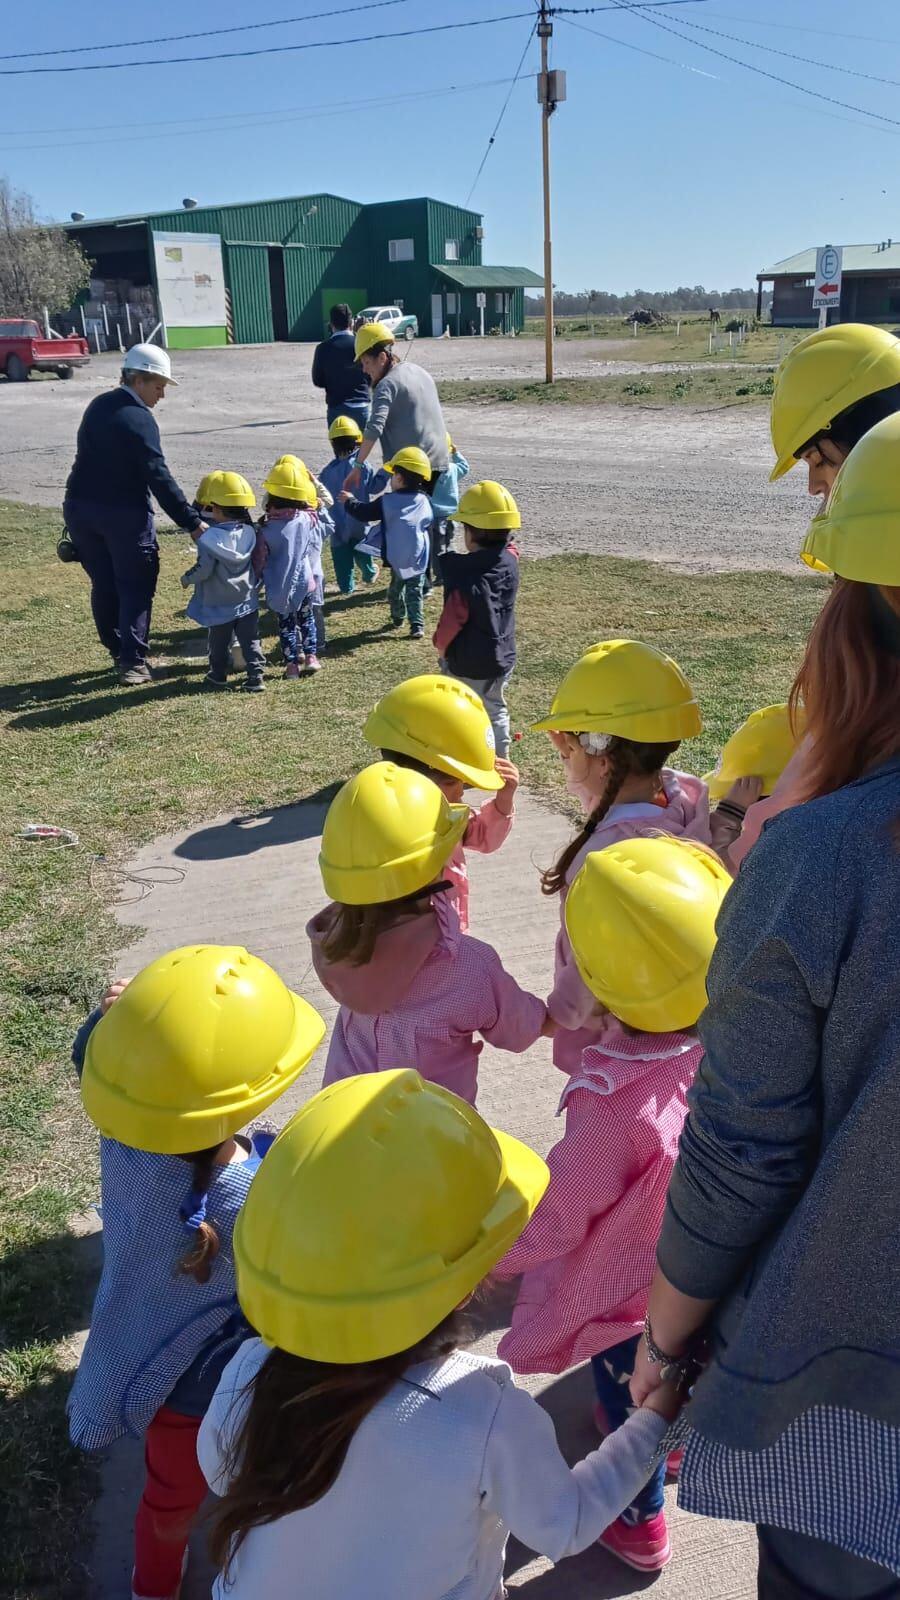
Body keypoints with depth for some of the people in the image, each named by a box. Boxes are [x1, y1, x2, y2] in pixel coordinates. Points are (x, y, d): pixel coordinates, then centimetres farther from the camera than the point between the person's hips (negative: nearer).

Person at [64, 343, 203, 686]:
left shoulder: (98, 406, 11)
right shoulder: (139, 418, -14)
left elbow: (93, 456, 15)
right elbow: (158, 477, -20)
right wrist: (192, 521, -21)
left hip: (80, 507, 7)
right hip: (123, 513, -7)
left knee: (103, 584, 16)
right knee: (135, 587, 1)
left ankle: (118, 651, 26)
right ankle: (132, 661, -2)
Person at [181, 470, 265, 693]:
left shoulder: (209, 538, -19)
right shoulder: (249, 533, -2)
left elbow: (204, 569, -16)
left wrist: (187, 578, -1)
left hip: (218, 605, -4)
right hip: (247, 601, 4)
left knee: (219, 643, 12)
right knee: (250, 640, 7)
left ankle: (218, 676, 23)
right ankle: (256, 675, 2)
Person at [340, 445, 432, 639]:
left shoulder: (387, 501, -11)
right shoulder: (424, 501, -5)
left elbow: (364, 513, -3)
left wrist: (349, 502, 13)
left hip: (396, 558, -1)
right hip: (418, 558, 1)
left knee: (395, 588, 20)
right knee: (415, 591, 6)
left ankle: (398, 617, 34)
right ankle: (417, 624, 1)